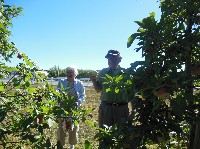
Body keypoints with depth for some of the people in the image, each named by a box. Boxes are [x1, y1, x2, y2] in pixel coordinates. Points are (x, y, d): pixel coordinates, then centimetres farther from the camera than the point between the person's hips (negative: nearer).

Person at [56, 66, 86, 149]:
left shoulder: (79, 84, 3)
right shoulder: (61, 82, 4)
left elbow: (83, 96, 1)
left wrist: (78, 102, -18)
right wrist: (60, 101, -18)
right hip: (63, 108, -1)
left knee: (74, 128, 12)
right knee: (61, 128, 3)